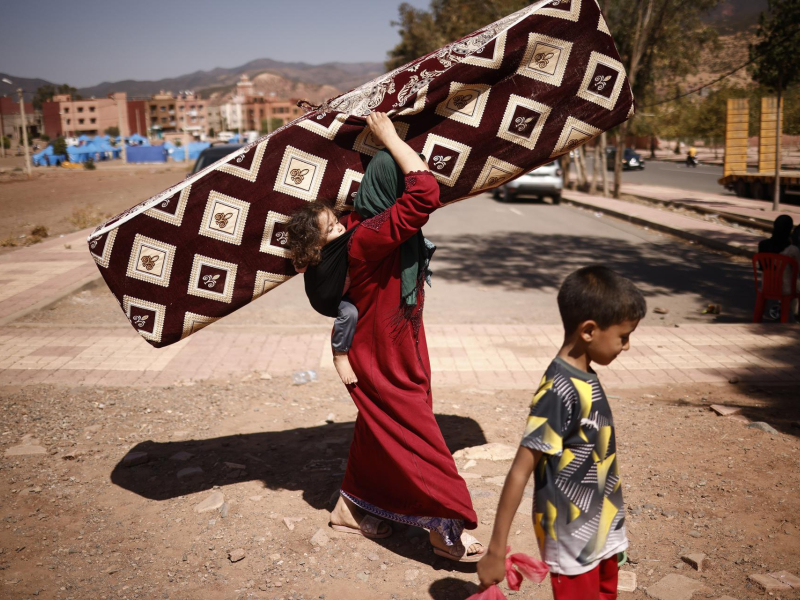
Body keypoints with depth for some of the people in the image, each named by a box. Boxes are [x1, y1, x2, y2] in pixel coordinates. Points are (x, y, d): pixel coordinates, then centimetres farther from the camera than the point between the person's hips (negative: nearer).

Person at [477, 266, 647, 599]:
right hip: (572, 543, -8)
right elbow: (520, 471, -25)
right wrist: (496, 550, -23)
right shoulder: (560, 391, -26)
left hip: (600, 533, 8)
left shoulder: (586, 380, 0)